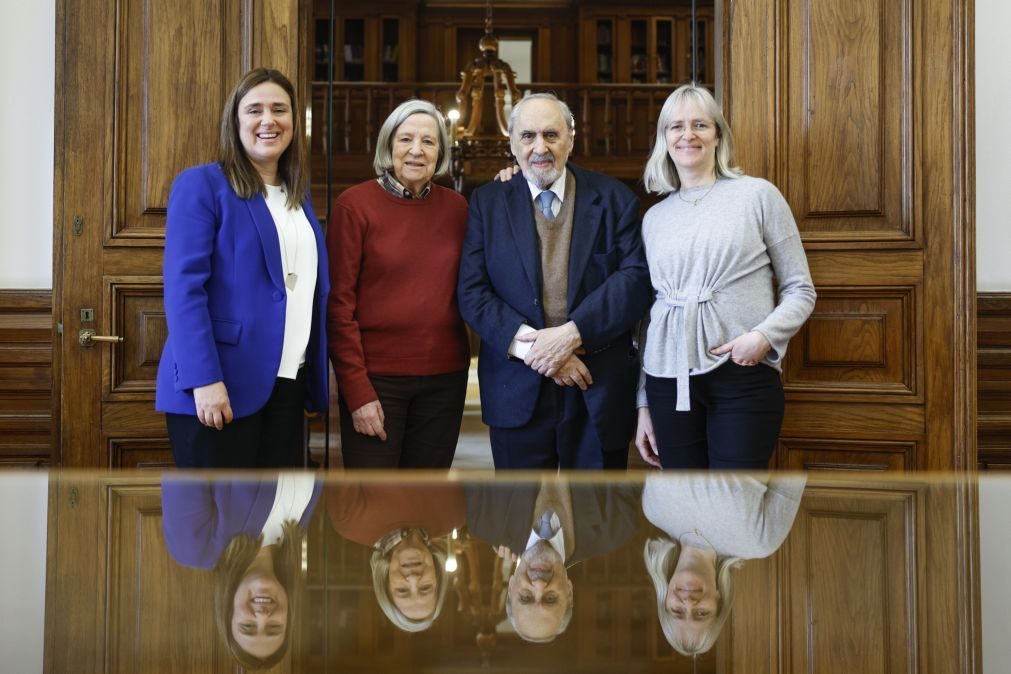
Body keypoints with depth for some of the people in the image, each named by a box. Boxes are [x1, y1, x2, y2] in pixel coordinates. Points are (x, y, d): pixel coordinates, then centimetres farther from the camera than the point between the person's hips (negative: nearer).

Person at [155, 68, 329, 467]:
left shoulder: (298, 198, 16)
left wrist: (316, 380, 9)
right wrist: (204, 379, -21)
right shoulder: (201, 185, -5)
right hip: (221, 384, -7)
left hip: (286, 386, 7)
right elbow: (184, 287, -13)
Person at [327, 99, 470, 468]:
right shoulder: (355, 204, -5)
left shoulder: (456, 207, 6)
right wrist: (357, 389, -12)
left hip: (445, 378, 4)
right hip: (376, 379, -4)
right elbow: (338, 302, -7)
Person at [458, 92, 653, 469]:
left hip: (600, 392, 0)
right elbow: (472, 293, -2)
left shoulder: (614, 200, 5)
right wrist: (531, 347, -15)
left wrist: (572, 334, -18)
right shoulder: (486, 203, 6)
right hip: (518, 396, 0)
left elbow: (635, 279, -6)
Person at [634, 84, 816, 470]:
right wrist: (643, 404, 15)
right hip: (669, 382, 4)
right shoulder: (654, 218, 13)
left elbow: (800, 290, 3)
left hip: (743, 376, -3)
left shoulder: (758, 195, 2)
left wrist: (764, 335, -16)